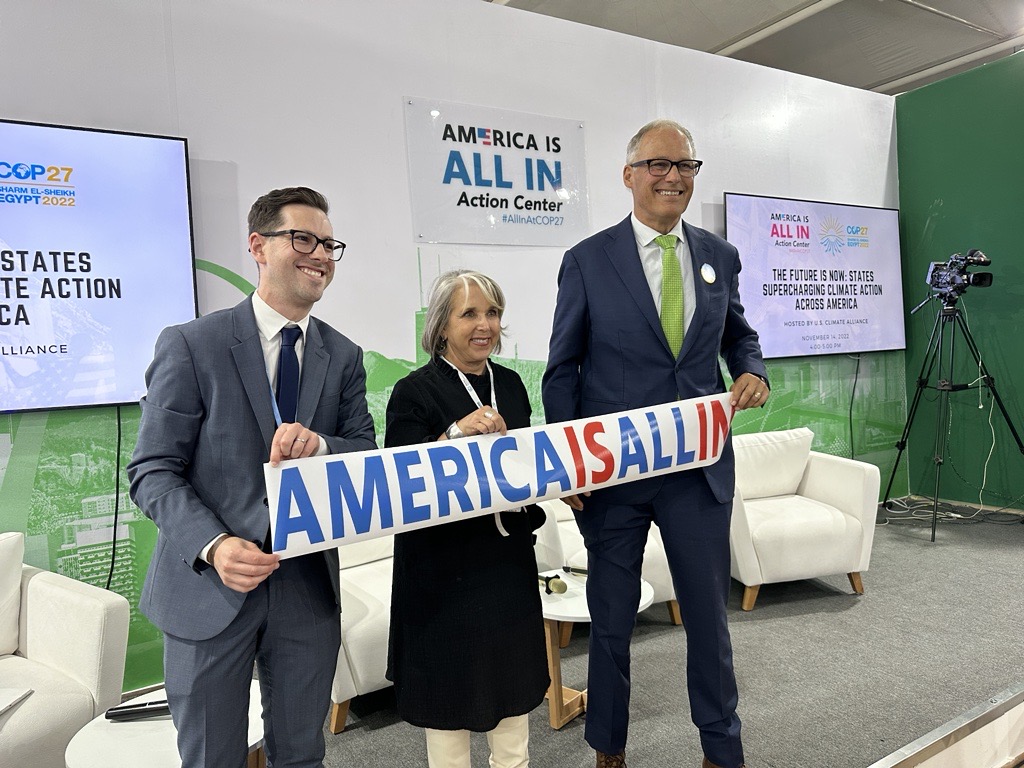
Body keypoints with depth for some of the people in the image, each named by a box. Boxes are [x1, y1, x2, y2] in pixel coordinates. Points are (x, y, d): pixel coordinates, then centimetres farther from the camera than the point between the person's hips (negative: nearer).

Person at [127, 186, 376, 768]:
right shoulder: (191, 344, -7)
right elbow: (152, 471, -8)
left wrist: (320, 446, -22)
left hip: (309, 585, 3)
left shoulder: (344, 357, 4)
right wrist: (214, 545, -24)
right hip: (208, 584, -3)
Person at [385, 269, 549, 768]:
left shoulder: (509, 383, 6)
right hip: (445, 566, -5)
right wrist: (457, 432, -30)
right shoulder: (415, 392, -12)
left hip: (509, 556, 6)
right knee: (451, 685, 8)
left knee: (513, 674, 18)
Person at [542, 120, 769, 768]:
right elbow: (562, 368, -1)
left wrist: (753, 372, -3)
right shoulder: (587, 260, -4)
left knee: (710, 612, 14)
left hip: (700, 465, 3)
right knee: (611, 620, 13)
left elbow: (739, 334, 20)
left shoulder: (721, 256, 6)